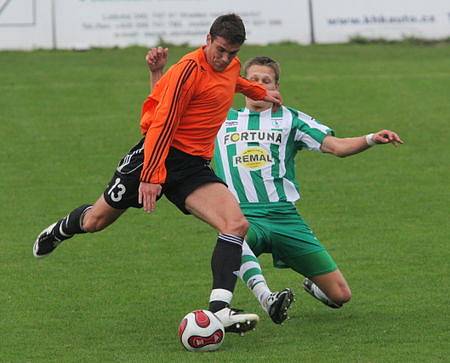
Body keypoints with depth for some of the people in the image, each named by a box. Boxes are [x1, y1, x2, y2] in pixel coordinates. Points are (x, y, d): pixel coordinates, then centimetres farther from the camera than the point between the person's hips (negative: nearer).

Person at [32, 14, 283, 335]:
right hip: (159, 154, -6)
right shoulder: (190, 69, -18)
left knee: (237, 223, -20)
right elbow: (163, 123, -20)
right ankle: (59, 231, 47)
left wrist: (258, 92, 43)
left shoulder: (231, 66, 8)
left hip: (194, 165, 6)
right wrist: (152, 176, -25)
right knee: (96, 221, 9)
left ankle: (220, 309, -28)